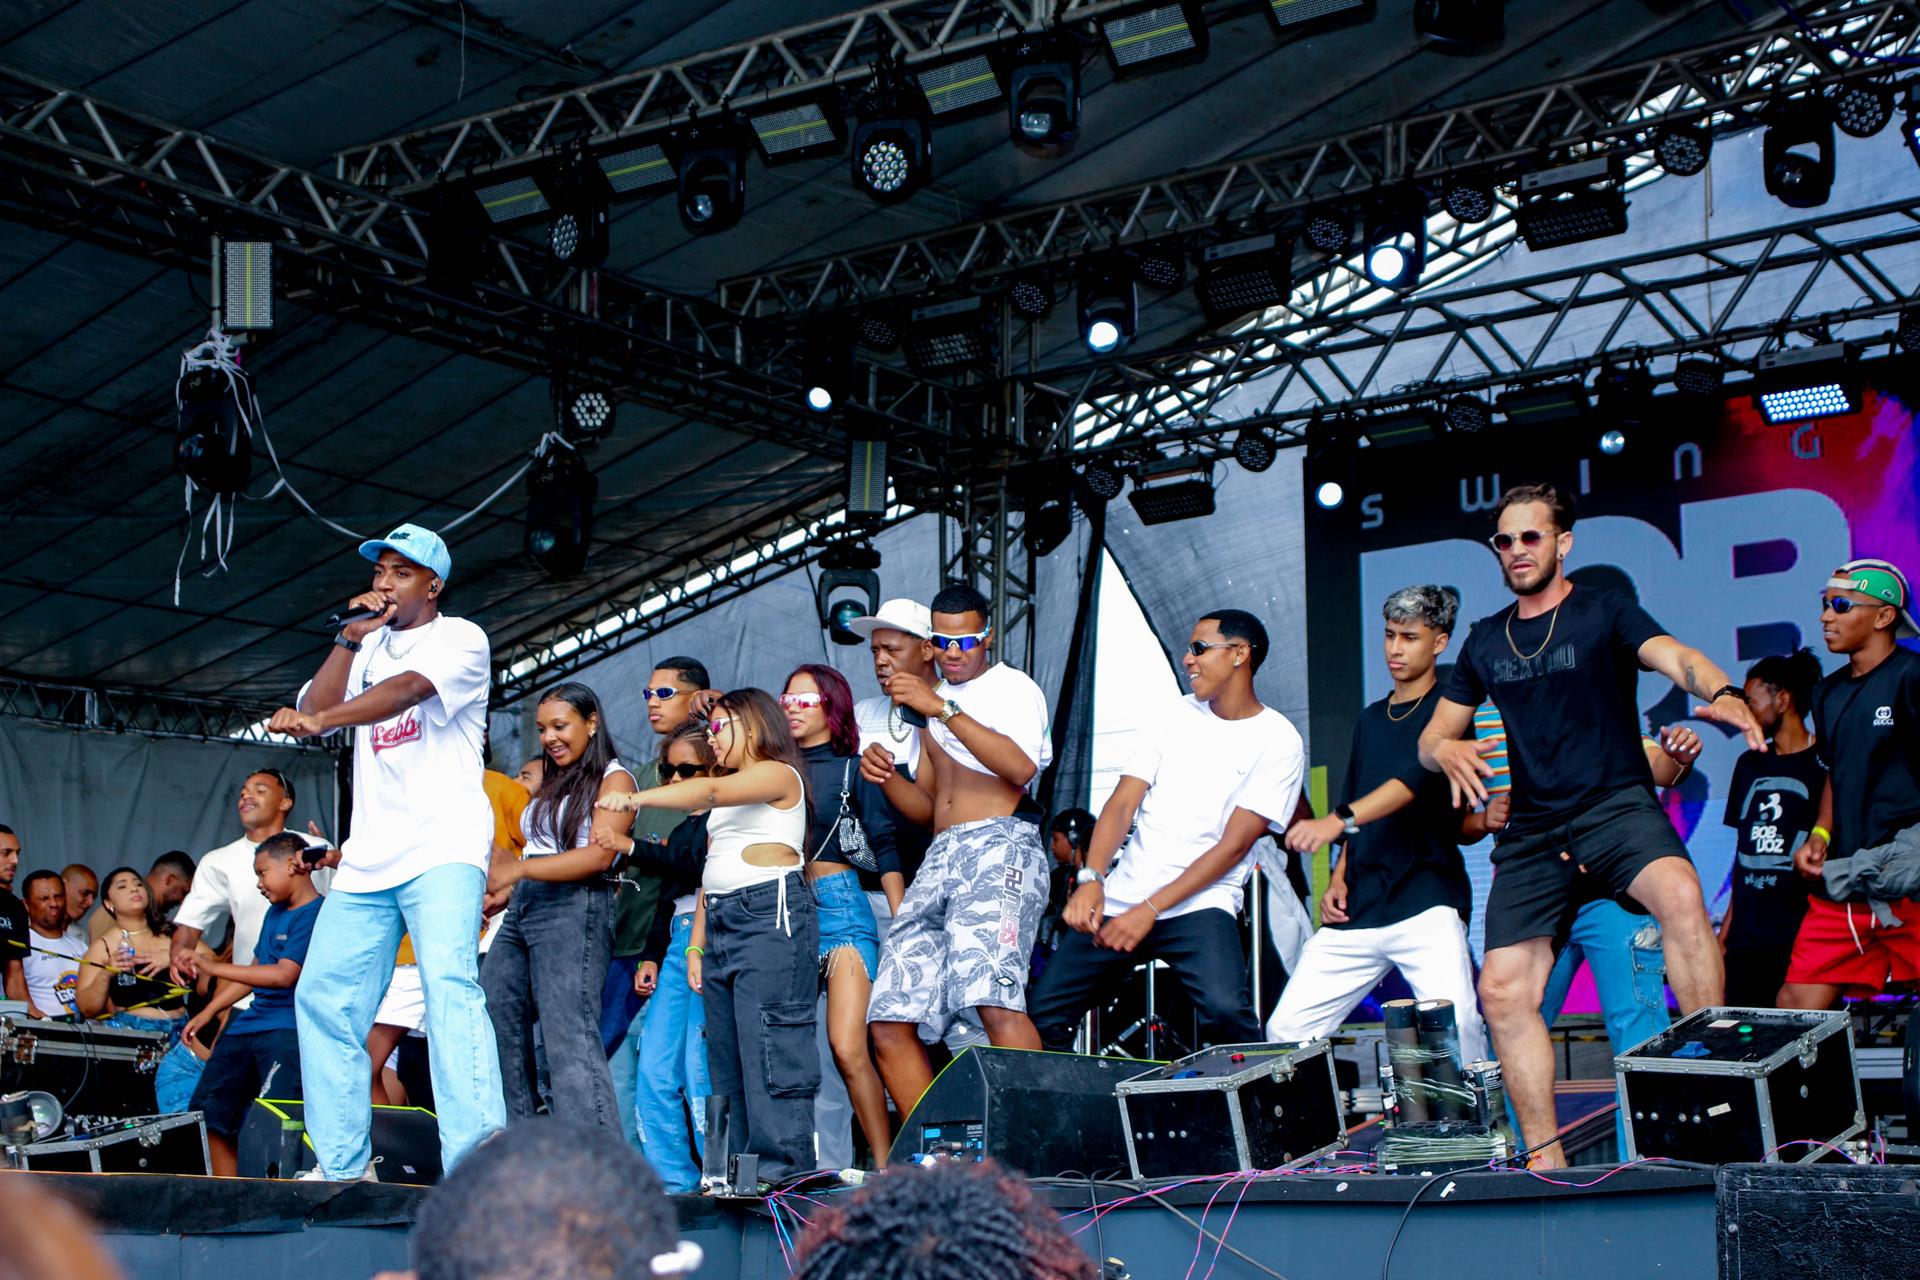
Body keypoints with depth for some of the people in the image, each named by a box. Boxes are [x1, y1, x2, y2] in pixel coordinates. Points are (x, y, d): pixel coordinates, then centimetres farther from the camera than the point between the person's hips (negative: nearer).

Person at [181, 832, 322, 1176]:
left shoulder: (314, 915, -13)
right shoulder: (275, 913, 17)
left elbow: (285, 975, -21)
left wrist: (214, 968, -17)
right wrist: (210, 1011, 20)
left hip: (288, 1028, -10)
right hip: (248, 1024, 10)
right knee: (209, 1110, 8)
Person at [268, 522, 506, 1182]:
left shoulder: (459, 637, 1)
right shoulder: (369, 645, 20)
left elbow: (409, 687, -19)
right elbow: (314, 710, 8)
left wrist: (319, 720, -33)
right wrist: (350, 636, -1)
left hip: (442, 851, -7)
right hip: (367, 858, 7)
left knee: (450, 988, -23)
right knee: (323, 999, 4)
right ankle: (341, 1165, 15)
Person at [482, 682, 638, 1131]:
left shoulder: (613, 779, 0)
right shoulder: (553, 784, 24)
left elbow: (599, 856, -13)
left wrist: (519, 870, -18)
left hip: (574, 908, -9)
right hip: (522, 909, 9)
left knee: (569, 1038, -16)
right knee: (491, 1025, 5)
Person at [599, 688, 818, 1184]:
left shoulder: (778, 774, -2)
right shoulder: (727, 800, 26)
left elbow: (711, 791, -19)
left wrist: (636, 798, -30)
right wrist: (696, 944, 15)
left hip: (771, 914, -9)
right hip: (721, 921, 9)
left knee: (769, 1050, -14)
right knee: (726, 1056, 4)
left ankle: (784, 1169, -16)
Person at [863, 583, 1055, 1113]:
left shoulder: (1012, 686, 7)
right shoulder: (931, 700, 27)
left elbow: (1021, 767, -13)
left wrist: (943, 709, -14)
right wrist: (885, 778, 6)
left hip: (999, 846, -7)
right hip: (940, 857, 7)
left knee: (993, 998, -30)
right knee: (889, 1023, -5)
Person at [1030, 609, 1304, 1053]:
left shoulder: (1279, 742, -3)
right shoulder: (1177, 716, 11)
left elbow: (1235, 844, -10)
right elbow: (1122, 804, 4)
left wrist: (1151, 910, -17)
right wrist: (1091, 879, -14)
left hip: (1199, 903, -5)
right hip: (1118, 899, 5)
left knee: (1225, 1009, -31)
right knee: (1042, 1015, 0)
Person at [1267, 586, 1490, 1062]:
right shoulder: (1370, 720, 22)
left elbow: (1420, 777, -16)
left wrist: (1339, 820, -28)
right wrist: (1338, 877, 10)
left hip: (1426, 902, -6)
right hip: (1357, 908, 7)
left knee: (1457, 1028, -25)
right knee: (1286, 1028, -2)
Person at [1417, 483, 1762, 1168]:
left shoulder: (1604, 612, 2)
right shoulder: (1485, 641, 15)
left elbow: (1675, 656, -17)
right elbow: (1431, 736, 18)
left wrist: (1720, 693, -40)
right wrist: (1448, 752, -8)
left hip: (1616, 804, -4)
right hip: (1530, 830, 4)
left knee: (1681, 894, -35)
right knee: (1503, 991, -6)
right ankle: (1546, 1159, 3)